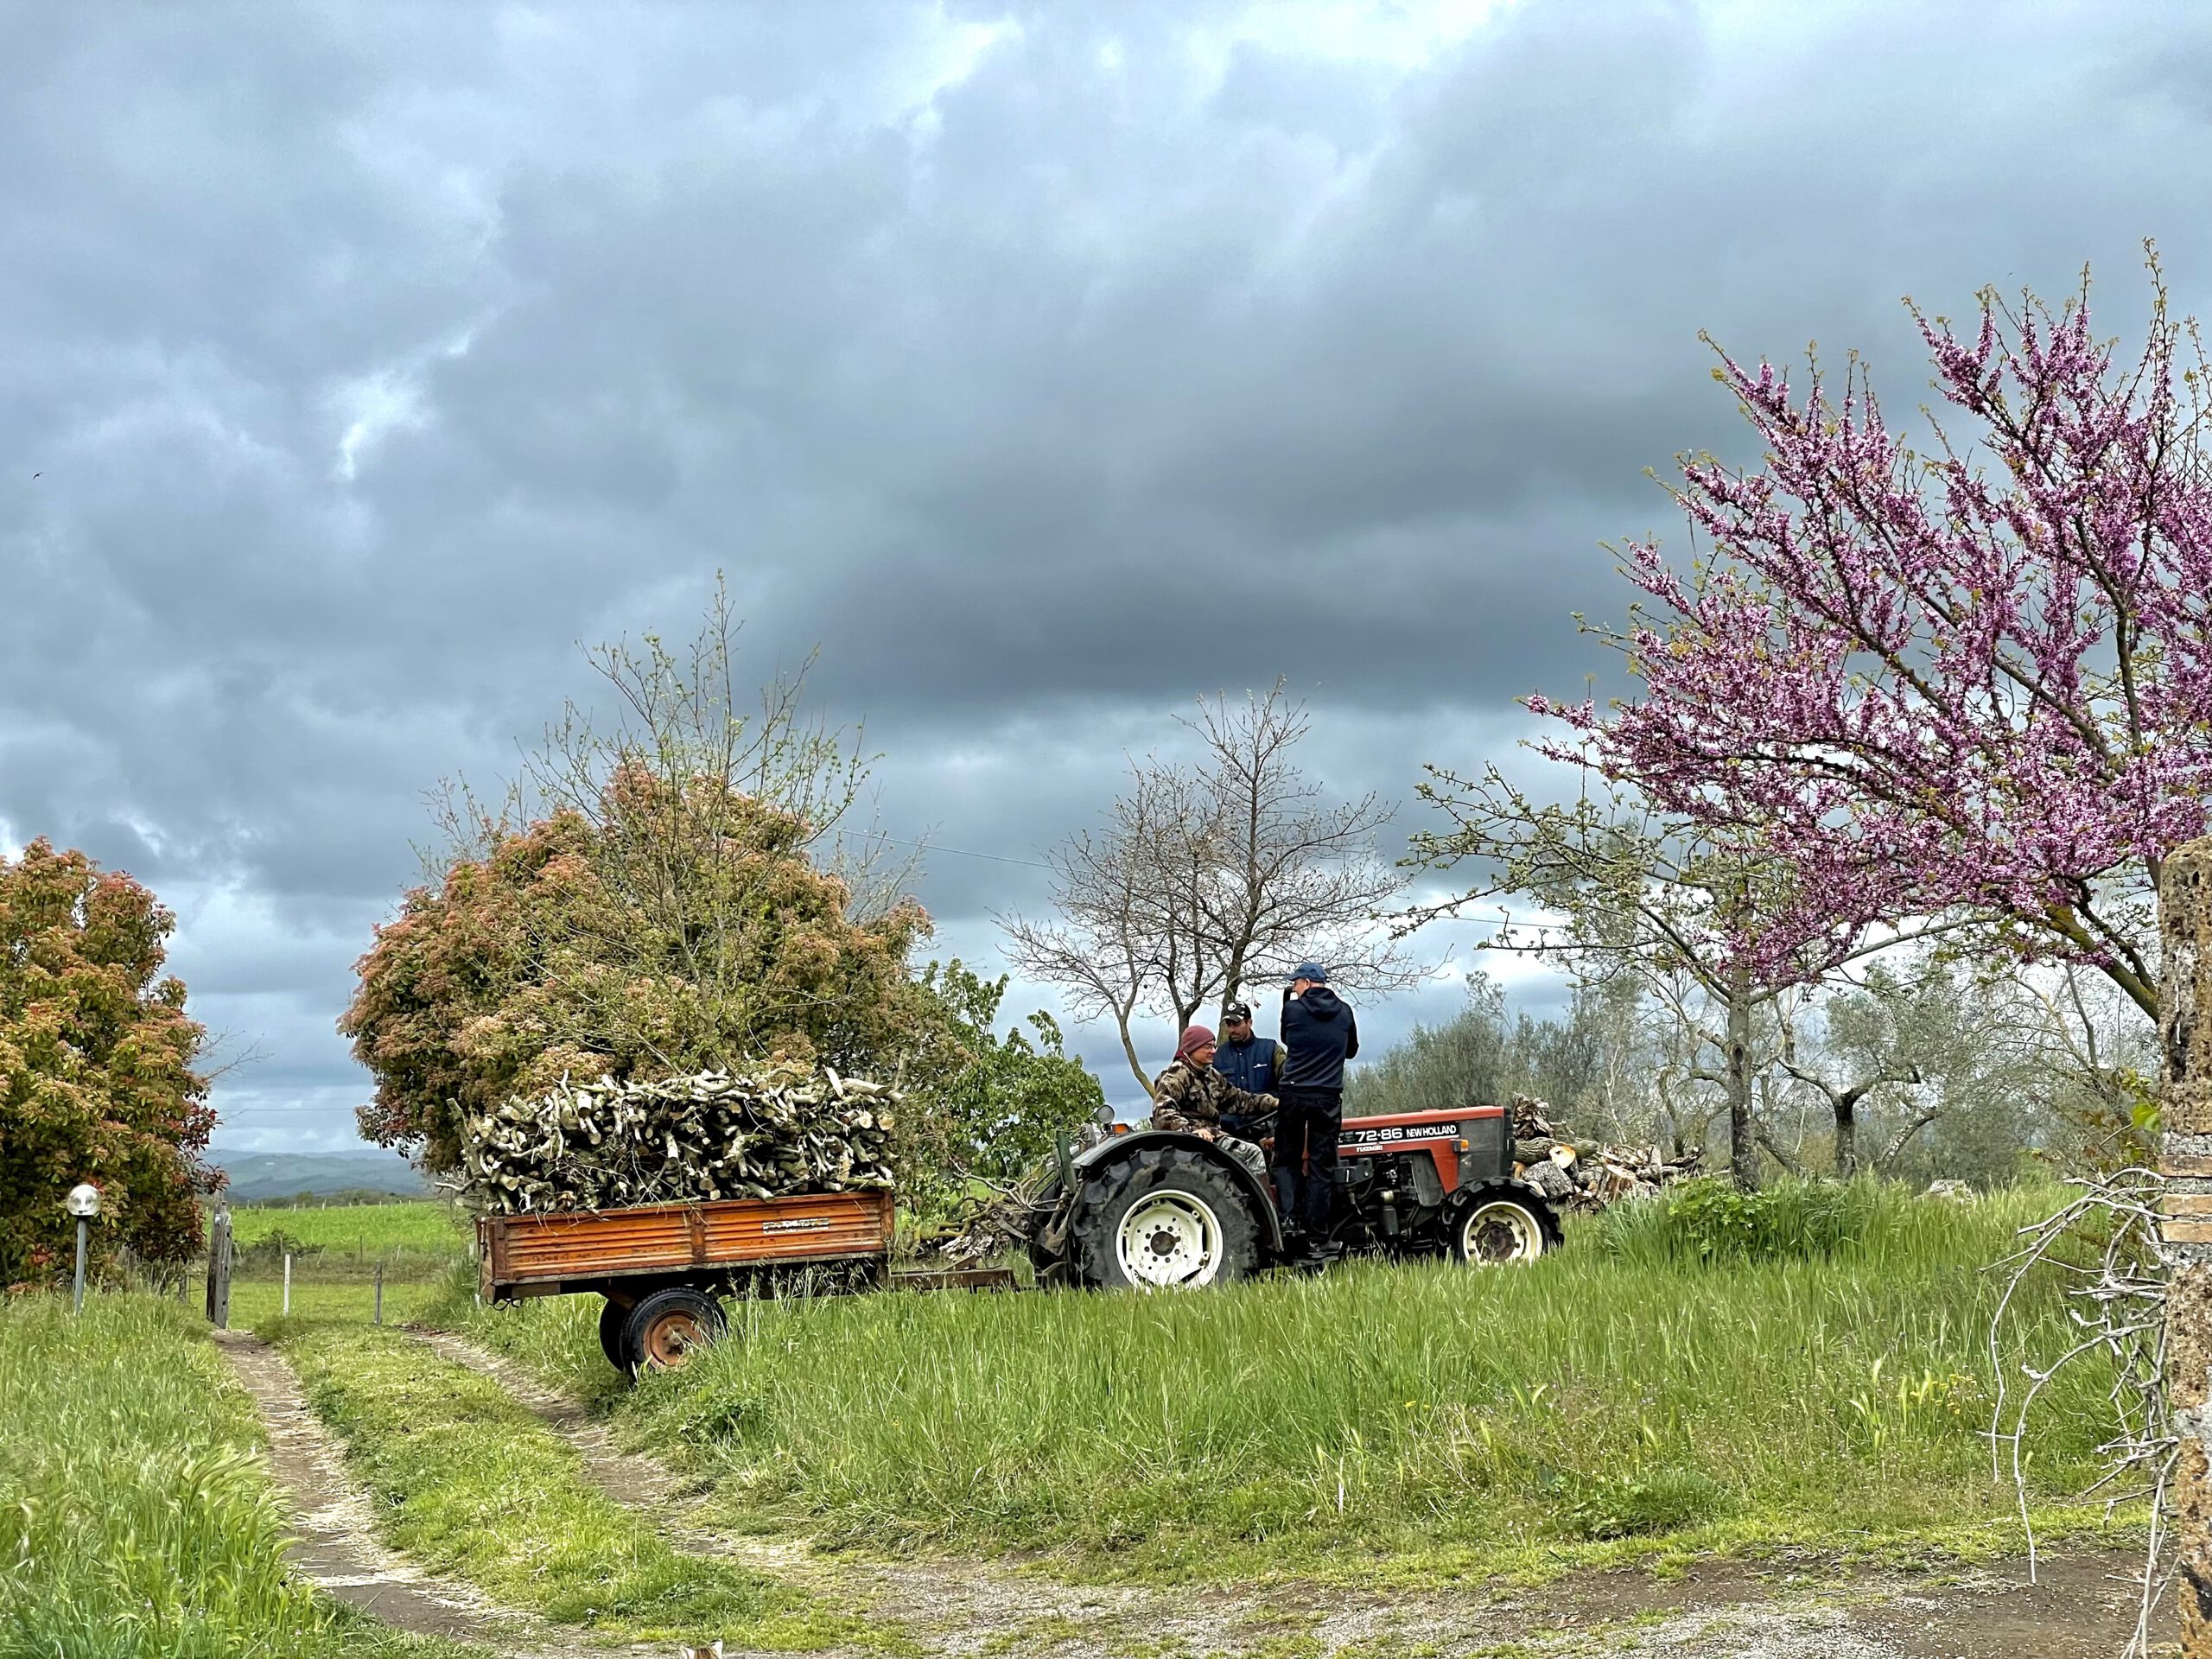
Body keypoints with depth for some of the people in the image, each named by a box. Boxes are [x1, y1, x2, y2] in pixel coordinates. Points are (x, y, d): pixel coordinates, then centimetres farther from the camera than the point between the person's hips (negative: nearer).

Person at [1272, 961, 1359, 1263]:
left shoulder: (1293, 1009, -2)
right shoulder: (1343, 1012, 7)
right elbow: (1351, 1050, 21)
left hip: (1292, 1093, -1)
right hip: (1328, 1097, 1)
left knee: (1287, 1160, 14)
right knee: (1321, 1167, 2)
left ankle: (1289, 1216, -7)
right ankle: (1316, 1241, 0)